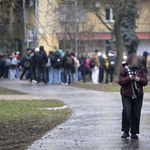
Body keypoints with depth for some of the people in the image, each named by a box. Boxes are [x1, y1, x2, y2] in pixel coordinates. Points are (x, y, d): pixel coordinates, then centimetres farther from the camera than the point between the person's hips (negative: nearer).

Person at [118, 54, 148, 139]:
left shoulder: (141, 70, 3)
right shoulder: (124, 70, -4)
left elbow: (145, 82, 2)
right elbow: (120, 81, -9)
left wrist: (139, 79, -18)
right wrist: (129, 78, -24)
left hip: (138, 95, 2)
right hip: (126, 95, -2)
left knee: (136, 114, 2)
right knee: (126, 112, -15)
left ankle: (134, 133, 10)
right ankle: (126, 131, -6)